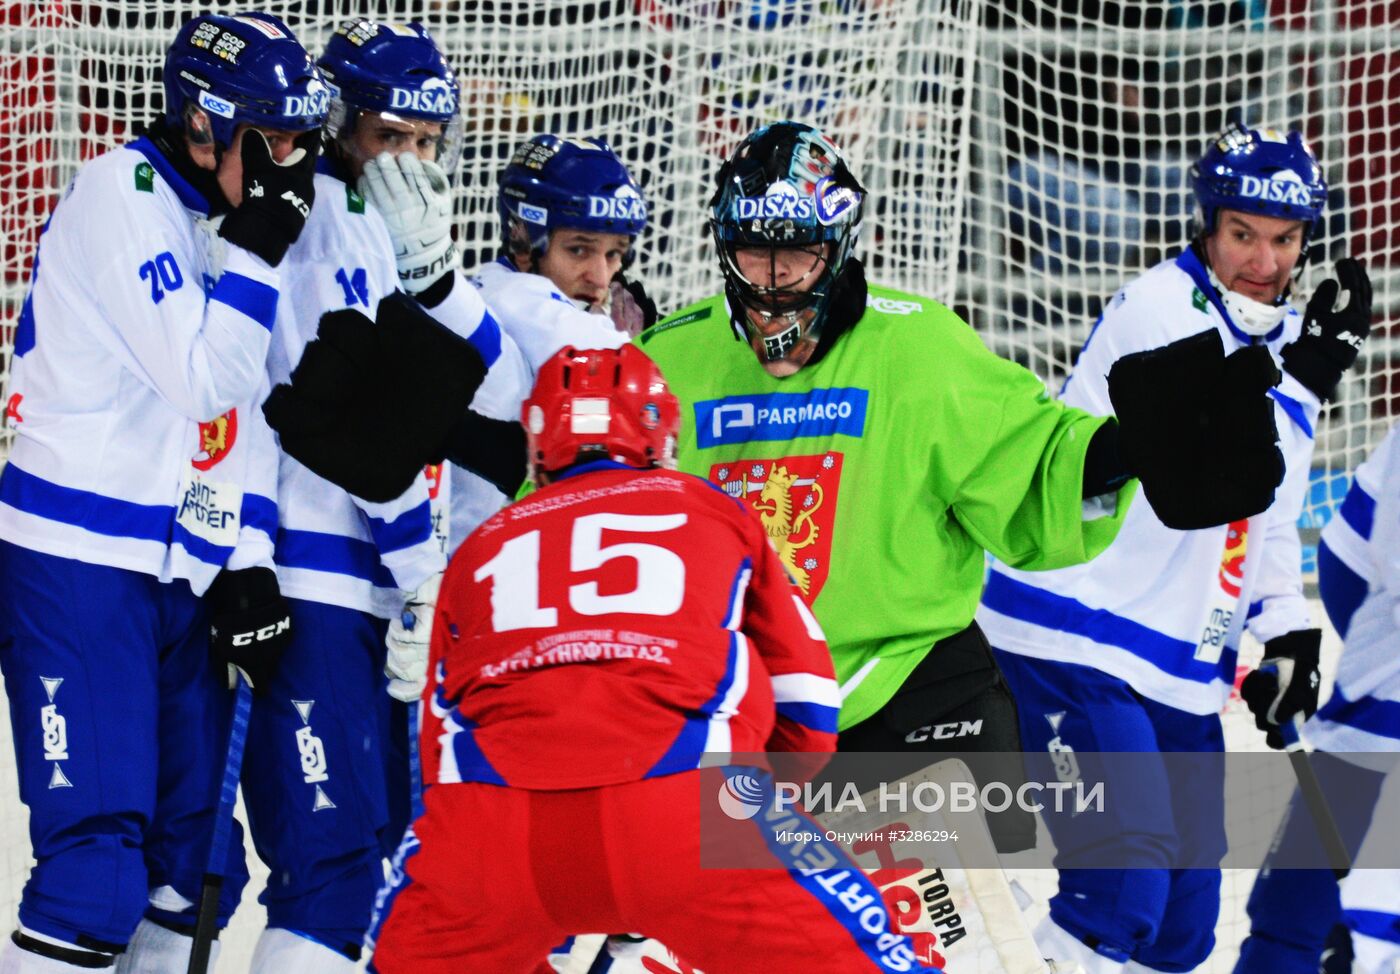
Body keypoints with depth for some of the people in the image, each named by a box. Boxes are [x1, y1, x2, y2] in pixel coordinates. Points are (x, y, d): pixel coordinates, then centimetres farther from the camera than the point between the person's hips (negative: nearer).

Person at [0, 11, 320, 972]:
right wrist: (258, 243, -16)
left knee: (197, 856, 11)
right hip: (79, 566, -9)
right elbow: (202, 381, -18)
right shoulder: (124, 192, -12)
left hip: (182, 570, 9)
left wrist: (247, 570, 5)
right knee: (98, 864, -15)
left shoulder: (223, 217, 13)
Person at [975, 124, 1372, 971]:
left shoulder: (1280, 337, 12)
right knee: (1124, 892, -18)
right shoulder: (1161, 312, -14)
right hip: (1075, 645, -9)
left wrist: (1288, 628, 11)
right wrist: (1303, 380, -32)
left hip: (1180, 667, 9)